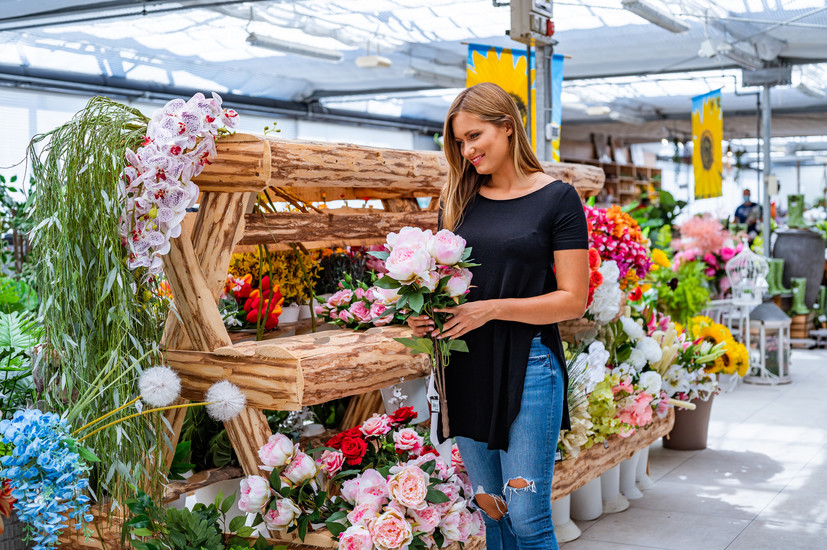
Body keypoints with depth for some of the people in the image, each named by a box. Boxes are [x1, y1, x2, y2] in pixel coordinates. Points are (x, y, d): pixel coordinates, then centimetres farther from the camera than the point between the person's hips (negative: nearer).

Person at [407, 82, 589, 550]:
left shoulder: (557, 199, -3)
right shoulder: (459, 200, 11)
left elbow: (573, 300, -7)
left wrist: (492, 309, -17)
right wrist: (427, 313, -5)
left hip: (529, 366, -5)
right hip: (468, 368, 5)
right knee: (490, 512, 13)